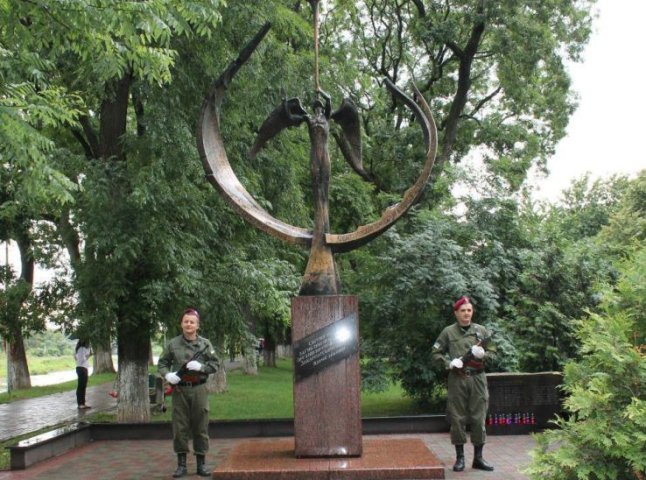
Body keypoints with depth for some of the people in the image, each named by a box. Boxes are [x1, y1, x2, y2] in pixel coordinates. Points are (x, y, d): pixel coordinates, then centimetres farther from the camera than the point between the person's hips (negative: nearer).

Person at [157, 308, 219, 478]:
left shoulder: (205, 344, 3)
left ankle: (201, 463, 13)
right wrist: (167, 375, -11)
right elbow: (162, 363, 9)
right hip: (180, 389, 0)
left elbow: (214, 364, 4)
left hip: (199, 389, 0)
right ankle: (181, 464, 13)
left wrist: (201, 366, -14)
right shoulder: (173, 344, 3)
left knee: (200, 427, 4)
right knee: (180, 427, 3)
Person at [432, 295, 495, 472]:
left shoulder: (481, 330, 8)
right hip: (457, 379, -2)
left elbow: (492, 351, 12)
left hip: (477, 378, 2)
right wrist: (449, 363, -11)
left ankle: (478, 457, 14)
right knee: (457, 418, 2)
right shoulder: (448, 332, 2)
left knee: (478, 418, 4)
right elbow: (436, 353, 5)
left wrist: (483, 354, -9)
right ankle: (460, 457, 12)